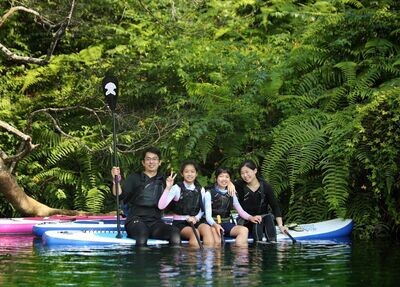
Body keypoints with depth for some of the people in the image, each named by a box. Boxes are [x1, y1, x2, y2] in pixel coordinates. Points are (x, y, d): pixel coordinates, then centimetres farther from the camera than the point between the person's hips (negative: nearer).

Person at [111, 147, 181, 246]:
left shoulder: (163, 181, 21)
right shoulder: (134, 178, 11)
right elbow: (119, 195, -2)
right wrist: (116, 180, -18)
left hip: (155, 221, 3)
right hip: (135, 221, -3)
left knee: (175, 232, -28)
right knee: (142, 234, -38)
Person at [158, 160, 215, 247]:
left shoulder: (200, 190, 10)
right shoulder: (177, 188, -3)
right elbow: (161, 206, -15)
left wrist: (196, 218, -4)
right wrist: (168, 188, -24)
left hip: (195, 221, 3)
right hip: (179, 223, -3)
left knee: (207, 228, -30)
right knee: (195, 233, -34)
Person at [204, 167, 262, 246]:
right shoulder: (209, 193, 1)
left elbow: (240, 211, 9)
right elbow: (208, 215, -9)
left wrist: (250, 217, -13)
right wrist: (215, 225, -31)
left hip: (227, 224, 5)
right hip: (213, 224, -5)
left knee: (244, 230, -24)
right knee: (215, 231, -40)